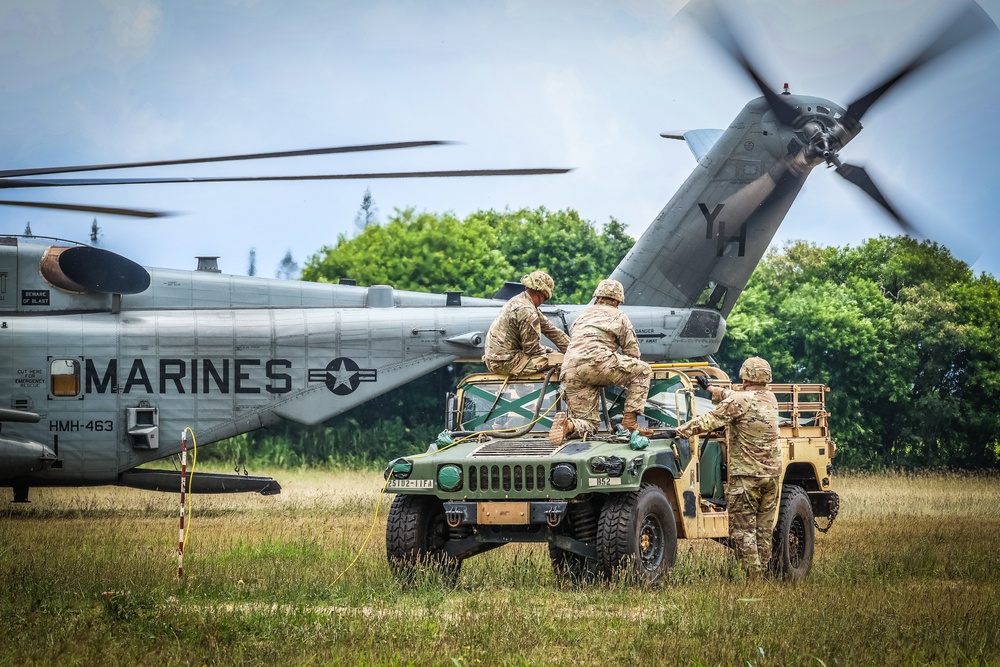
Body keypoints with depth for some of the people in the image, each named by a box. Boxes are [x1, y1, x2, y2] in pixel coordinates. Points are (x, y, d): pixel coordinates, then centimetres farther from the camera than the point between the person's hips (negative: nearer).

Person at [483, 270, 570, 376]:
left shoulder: (518, 301, 13)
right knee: (558, 359, -12)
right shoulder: (527, 311, -20)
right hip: (506, 362, -11)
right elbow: (532, 349, -16)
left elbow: (548, 327, 13)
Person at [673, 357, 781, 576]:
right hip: (771, 473, 7)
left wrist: (678, 432, -12)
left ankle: (752, 576, -7)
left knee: (743, 529, -3)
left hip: (745, 474, -7)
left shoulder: (740, 401, -13)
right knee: (763, 530, 12)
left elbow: (709, 421, -17)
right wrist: (710, 388, 35)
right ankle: (762, 571, 14)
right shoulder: (770, 400, 9)